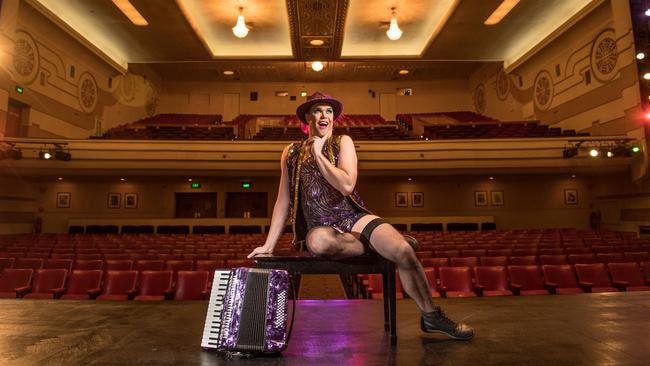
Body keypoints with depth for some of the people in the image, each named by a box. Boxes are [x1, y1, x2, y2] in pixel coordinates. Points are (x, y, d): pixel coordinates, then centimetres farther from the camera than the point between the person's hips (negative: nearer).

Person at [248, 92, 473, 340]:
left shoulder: (342, 142, 5)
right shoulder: (291, 153, 8)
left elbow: (346, 185, -12)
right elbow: (283, 201, 7)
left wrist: (318, 154, -10)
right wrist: (269, 244, 4)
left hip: (352, 217, 1)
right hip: (319, 227, 0)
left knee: (404, 251, -24)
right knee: (319, 241, -39)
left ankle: (431, 316, 2)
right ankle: (379, 245, -11)